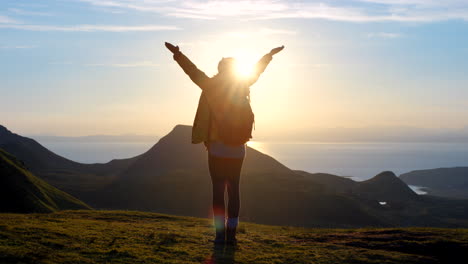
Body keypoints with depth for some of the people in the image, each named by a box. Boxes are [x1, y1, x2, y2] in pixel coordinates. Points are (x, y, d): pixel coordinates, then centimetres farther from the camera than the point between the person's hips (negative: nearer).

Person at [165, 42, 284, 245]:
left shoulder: (212, 87, -6)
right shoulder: (242, 87, 5)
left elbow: (193, 72, -2)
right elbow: (257, 70, 19)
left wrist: (177, 54, 7)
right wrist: (271, 54, 34)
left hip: (217, 148, -3)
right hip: (238, 149, 3)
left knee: (218, 190, 0)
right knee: (233, 189, 7)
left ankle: (220, 234, -2)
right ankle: (231, 234, 6)